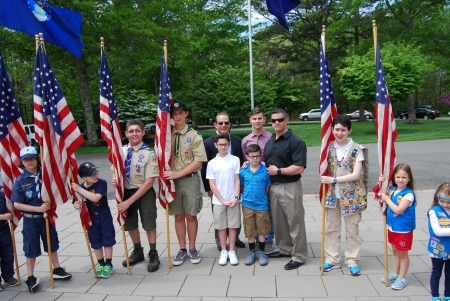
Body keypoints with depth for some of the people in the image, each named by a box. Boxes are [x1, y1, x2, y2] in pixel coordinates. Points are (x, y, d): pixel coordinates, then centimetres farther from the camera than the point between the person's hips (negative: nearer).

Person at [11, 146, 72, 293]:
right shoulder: (20, 181, -13)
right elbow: (17, 204, -14)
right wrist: (38, 208, -22)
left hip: (46, 217, 3)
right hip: (30, 220, -2)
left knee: (52, 243, 17)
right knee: (31, 248, 10)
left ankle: (57, 270, 37)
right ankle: (31, 277, 27)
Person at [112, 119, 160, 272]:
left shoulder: (149, 154, -19)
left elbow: (149, 182, -20)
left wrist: (130, 201, -21)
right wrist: (115, 180, -14)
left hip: (145, 193, -5)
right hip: (126, 192, 5)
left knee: (149, 224, 10)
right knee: (130, 225, 20)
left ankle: (153, 254, 32)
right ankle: (138, 252, 44)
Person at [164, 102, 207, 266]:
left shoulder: (194, 135, -5)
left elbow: (198, 161, -9)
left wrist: (178, 173, -16)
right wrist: (165, 175, -9)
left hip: (190, 179, -2)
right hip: (172, 180, 2)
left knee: (191, 215, 8)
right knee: (178, 216, 11)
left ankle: (192, 249, 23)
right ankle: (182, 249, 24)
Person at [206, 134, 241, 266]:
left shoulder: (235, 160, -1)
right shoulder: (212, 163, -1)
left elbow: (237, 180, 1)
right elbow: (212, 184, -2)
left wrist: (236, 197, -9)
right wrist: (223, 200, -7)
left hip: (233, 200, 0)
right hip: (218, 201, 0)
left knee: (233, 225, 6)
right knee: (221, 226, 9)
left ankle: (232, 252, 19)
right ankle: (223, 252, 22)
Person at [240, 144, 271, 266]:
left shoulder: (265, 171, -9)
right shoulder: (243, 171, -3)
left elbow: (267, 188, -1)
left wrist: (260, 197, -1)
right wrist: (248, 195, 2)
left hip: (262, 205, -1)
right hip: (247, 205, 2)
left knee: (262, 230, 10)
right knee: (250, 230, 12)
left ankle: (261, 252, 26)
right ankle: (252, 252, 28)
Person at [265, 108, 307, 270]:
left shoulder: (296, 141, -12)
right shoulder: (269, 142, 12)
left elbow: (299, 168, -19)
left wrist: (278, 171, -15)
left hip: (290, 187, -7)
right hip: (273, 186, 8)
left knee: (295, 222, 3)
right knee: (278, 221, 18)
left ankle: (299, 255, 15)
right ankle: (283, 248, 35)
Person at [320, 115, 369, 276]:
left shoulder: (357, 149, -9)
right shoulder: (329, 148, 2)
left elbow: (356, 175, -15)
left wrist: (333, 179, -20)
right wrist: (325, 182, -9)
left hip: (351, 195, -3)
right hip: (332, 194, 4)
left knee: (352, 230, 9)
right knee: (331, 228, 12)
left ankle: (352, 261, 24)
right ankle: (332, 259, 26)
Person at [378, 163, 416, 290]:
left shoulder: (408, 194, -21)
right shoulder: (392, 189, -1)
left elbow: (398, 210, -28)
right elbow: (379, 196, 11)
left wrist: (387, 198, -20)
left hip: (403, 230, -6)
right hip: (392, 227, 7)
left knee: (403, 254, 10)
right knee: (395, 252, 21)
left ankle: (402, 278, 24)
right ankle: (394, 274, 35)